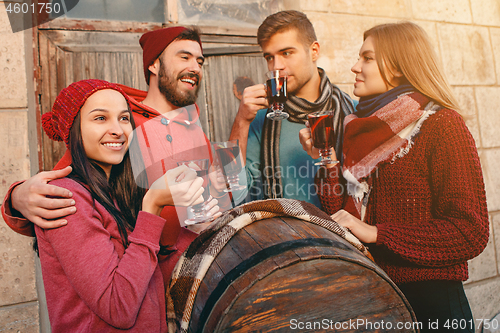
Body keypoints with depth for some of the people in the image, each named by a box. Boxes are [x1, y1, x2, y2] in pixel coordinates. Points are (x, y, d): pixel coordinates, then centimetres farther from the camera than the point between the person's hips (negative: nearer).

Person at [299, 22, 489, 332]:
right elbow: (343, 219, 4)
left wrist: (377, 234, -20)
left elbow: (471, 231, -17)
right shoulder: (364, 129, 6)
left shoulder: (442, 124, -11)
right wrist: (327, 162, -6)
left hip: (430, 301, -5)